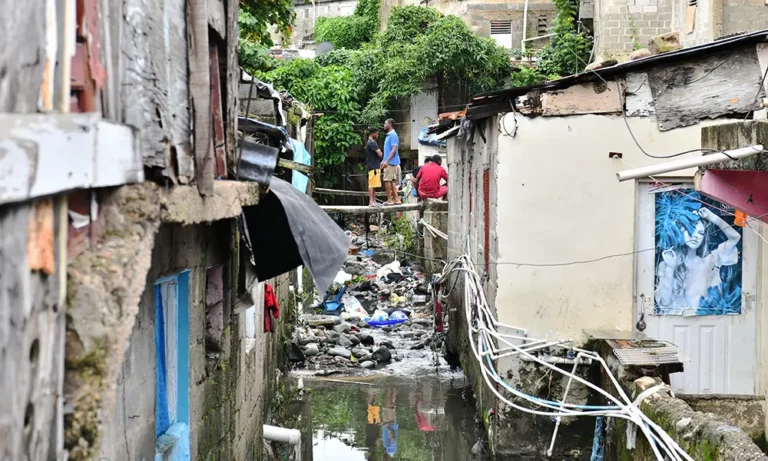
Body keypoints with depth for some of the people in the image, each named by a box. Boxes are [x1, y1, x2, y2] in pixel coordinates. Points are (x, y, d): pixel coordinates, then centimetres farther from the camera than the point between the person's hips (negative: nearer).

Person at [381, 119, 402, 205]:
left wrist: (387, 161, -24)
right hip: (388, 162, 10)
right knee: (392, 181, 10)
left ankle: (389, 200, -7)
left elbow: (394, 149, -20)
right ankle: (396, 199, 11)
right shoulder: (388, 135, 18)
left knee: (387, 180, -9)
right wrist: (383, 161, 23)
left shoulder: (393, 135, -13)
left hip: (391, 162, -10)